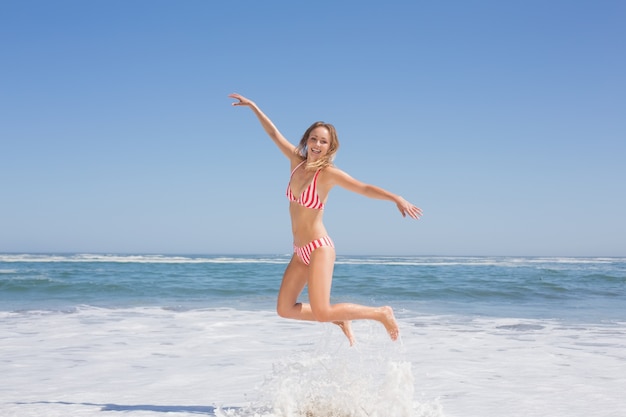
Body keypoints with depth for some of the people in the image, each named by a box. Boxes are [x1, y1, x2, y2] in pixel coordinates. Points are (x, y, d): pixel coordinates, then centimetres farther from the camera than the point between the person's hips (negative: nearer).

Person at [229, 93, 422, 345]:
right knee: (285, 309, 6)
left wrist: (397, 199, -36)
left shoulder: (329, 173, -13)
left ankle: (381, 313, 3)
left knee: (322, 313, -16)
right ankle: (339, 320, 23)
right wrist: (253, 106, 19)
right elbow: (274, 134, 14)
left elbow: (365, 188, -22)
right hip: (301, 251, 7)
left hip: (319, 248, -7)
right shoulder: (297, 161, 4)